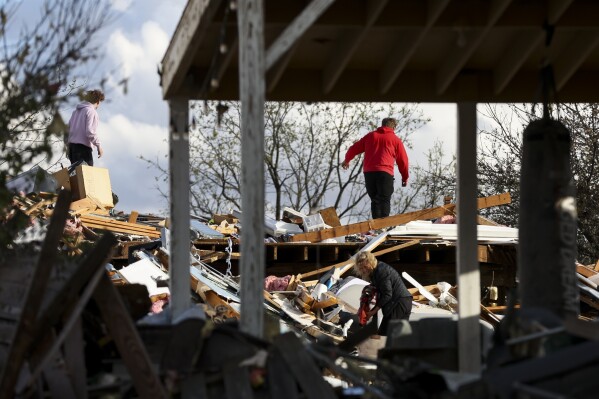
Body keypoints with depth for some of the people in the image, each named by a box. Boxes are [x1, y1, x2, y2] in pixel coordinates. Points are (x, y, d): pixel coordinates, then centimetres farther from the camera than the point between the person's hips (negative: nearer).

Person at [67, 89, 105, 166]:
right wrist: (98, 146, -13)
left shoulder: (76, 111, 18)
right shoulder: (91, 112, -8)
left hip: (72, 145, 9)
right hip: (83, 147, -9)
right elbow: (90, 132, -18)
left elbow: (69, 127, 19)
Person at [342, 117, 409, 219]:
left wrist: (347, 160, 43)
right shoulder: (395, 140, 10)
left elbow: (354, 149, 24)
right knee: (384, 200, -5)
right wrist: (405, 177, 22)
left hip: (368, 172, 3)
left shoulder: (370, 136, 18)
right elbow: (403, 160, 10)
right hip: (385, 173, -3)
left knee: (375, 199, 12)